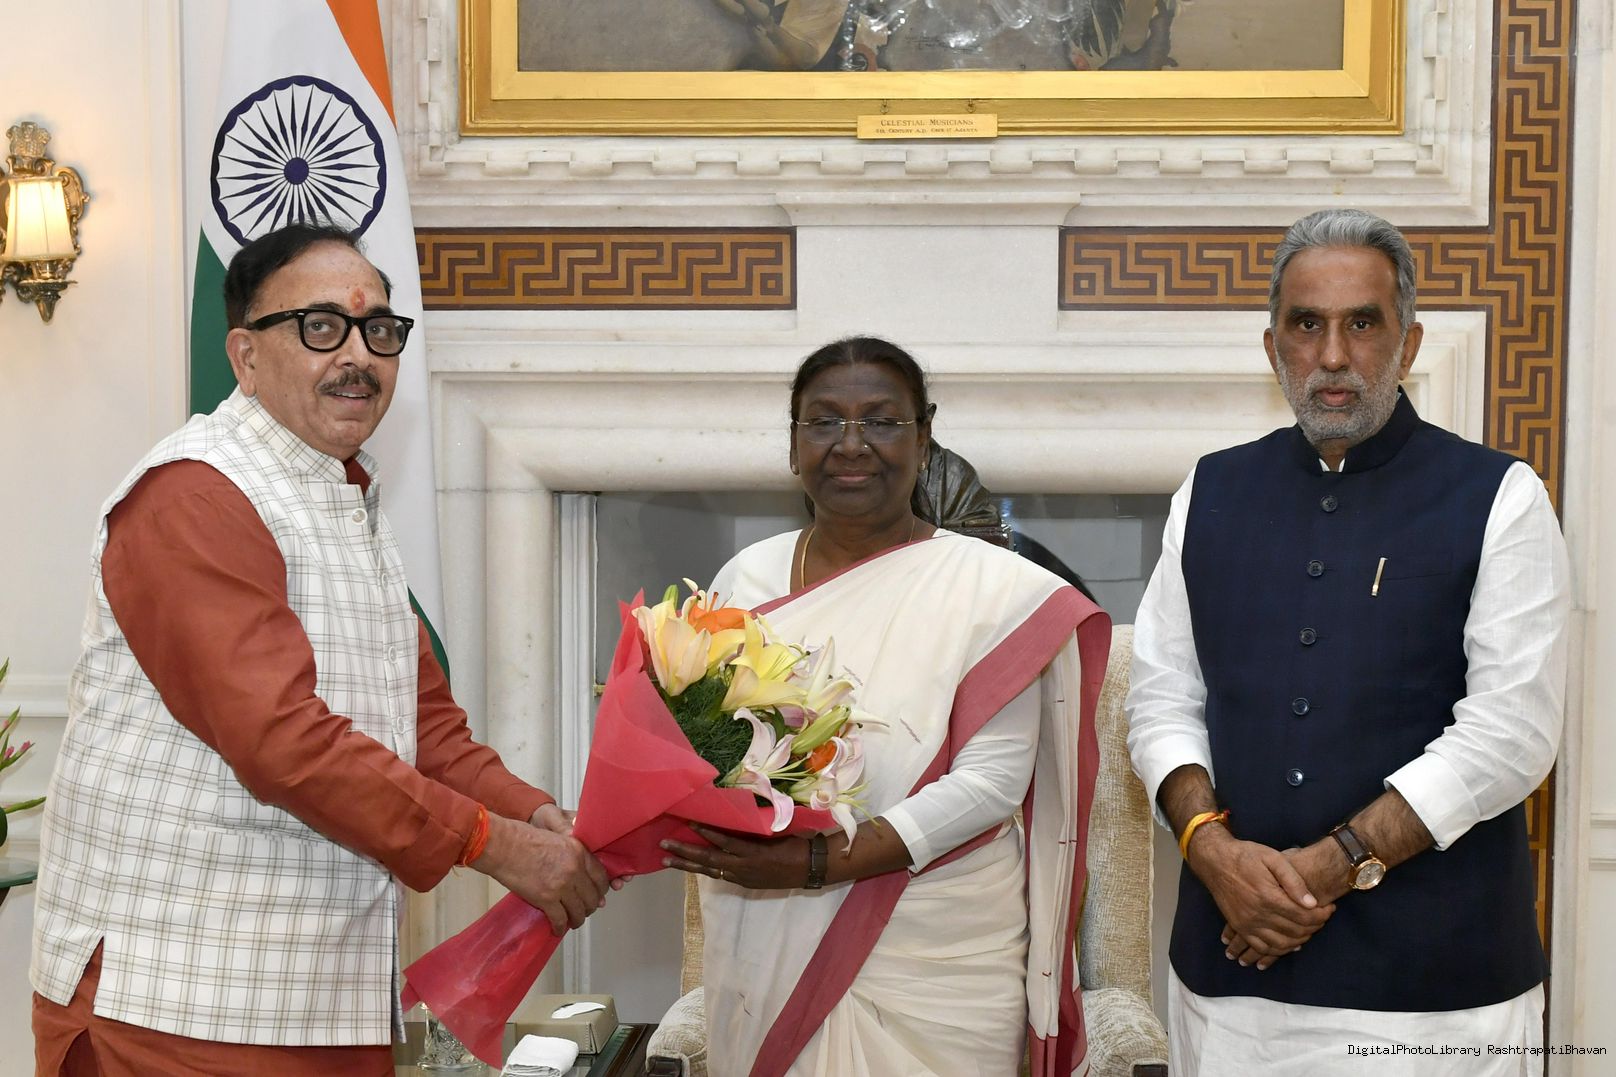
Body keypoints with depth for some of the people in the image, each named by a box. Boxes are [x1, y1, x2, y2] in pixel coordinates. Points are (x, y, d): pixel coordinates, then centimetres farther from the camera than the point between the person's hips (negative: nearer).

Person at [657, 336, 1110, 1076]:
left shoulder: (991, 588, -7)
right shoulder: (748, 577, 4)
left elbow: (993, 779, -13)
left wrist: (824, 862, -22)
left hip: (934, 962, -3)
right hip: (765, 952, 3)